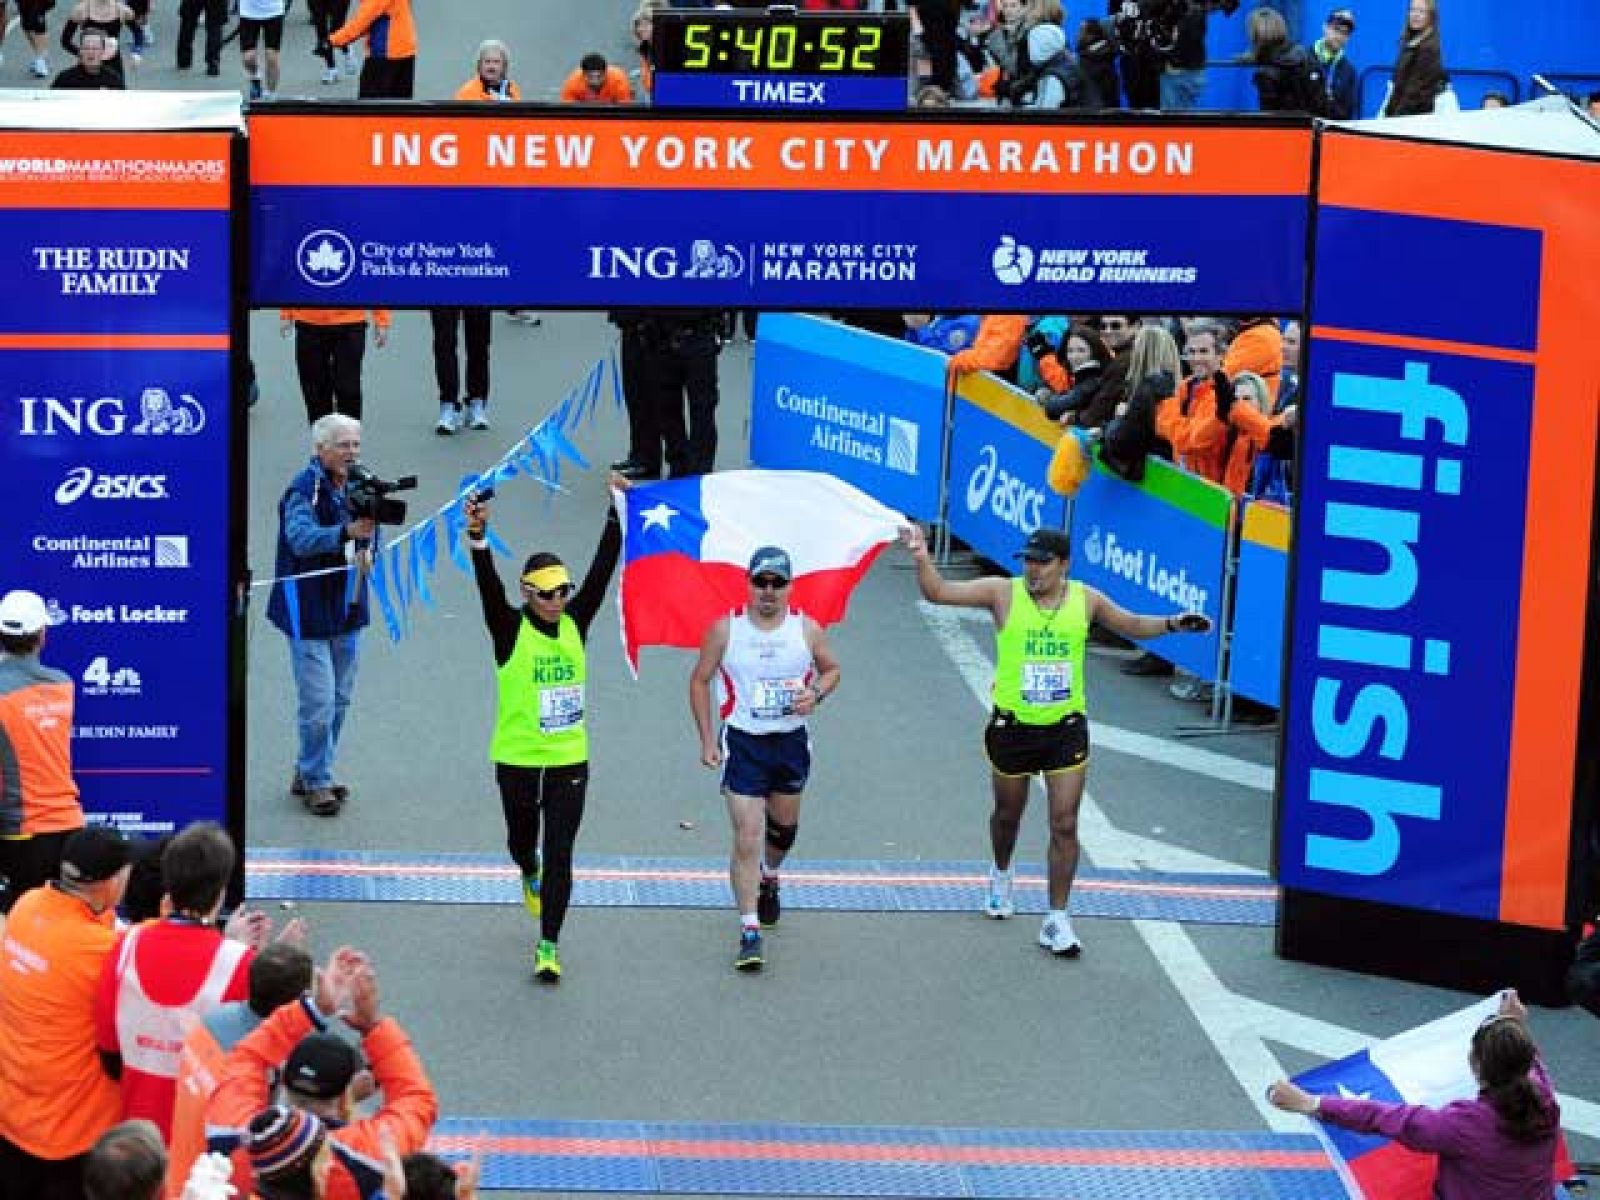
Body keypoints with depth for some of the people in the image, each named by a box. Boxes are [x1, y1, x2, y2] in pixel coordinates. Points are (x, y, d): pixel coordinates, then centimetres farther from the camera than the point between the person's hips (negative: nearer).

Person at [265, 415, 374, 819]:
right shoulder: (303, 489, -17)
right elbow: (301, 537, -33)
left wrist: (367, 550, -2)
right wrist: (347, 533, -48)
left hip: (347, 608, 8)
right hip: (309, 611, -7)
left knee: (339, 699, 15)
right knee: (318, 701, -7)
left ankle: (309, 774, 29)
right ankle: (316, 783, 7)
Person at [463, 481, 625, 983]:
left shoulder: (575, 622, -1)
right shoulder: (510, 628, -10)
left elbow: (602, 568, -4)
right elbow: (488, 585, -25)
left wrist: (618, 512, -12)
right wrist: (478, 536, -41)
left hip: (570, 760, 1)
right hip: (517, 759, -1)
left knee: (559, 855, -3)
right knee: (522, 841, 20)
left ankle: (548, 946, 1)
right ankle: (531, 876, 56)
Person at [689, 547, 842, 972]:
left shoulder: (807, 629, -5)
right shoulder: (725, 629, -9)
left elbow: (832, 669, 11)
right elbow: (700, 680, 1)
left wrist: (817, 693, -12)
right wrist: (707, 740, -5)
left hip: (791, 741, 3)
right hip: (743, 742, -3)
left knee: (783, 828, 20)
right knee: (747, 838, -11)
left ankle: (769, 879, 54)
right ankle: (750, 933, -11)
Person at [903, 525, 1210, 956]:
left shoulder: (1086, 599, -2)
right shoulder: (1003, 593, -9)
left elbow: (1132, 625, 15)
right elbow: (938, 591, -12)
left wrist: (1169, 625, -1)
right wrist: (923, 559, -30)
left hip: (1066, 729, 0)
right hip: (1012, 727, 0)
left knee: (1064, 825, -5)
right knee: (1008, 814, 20)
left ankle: (1057, 920, 2)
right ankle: (1001, 875, 51)